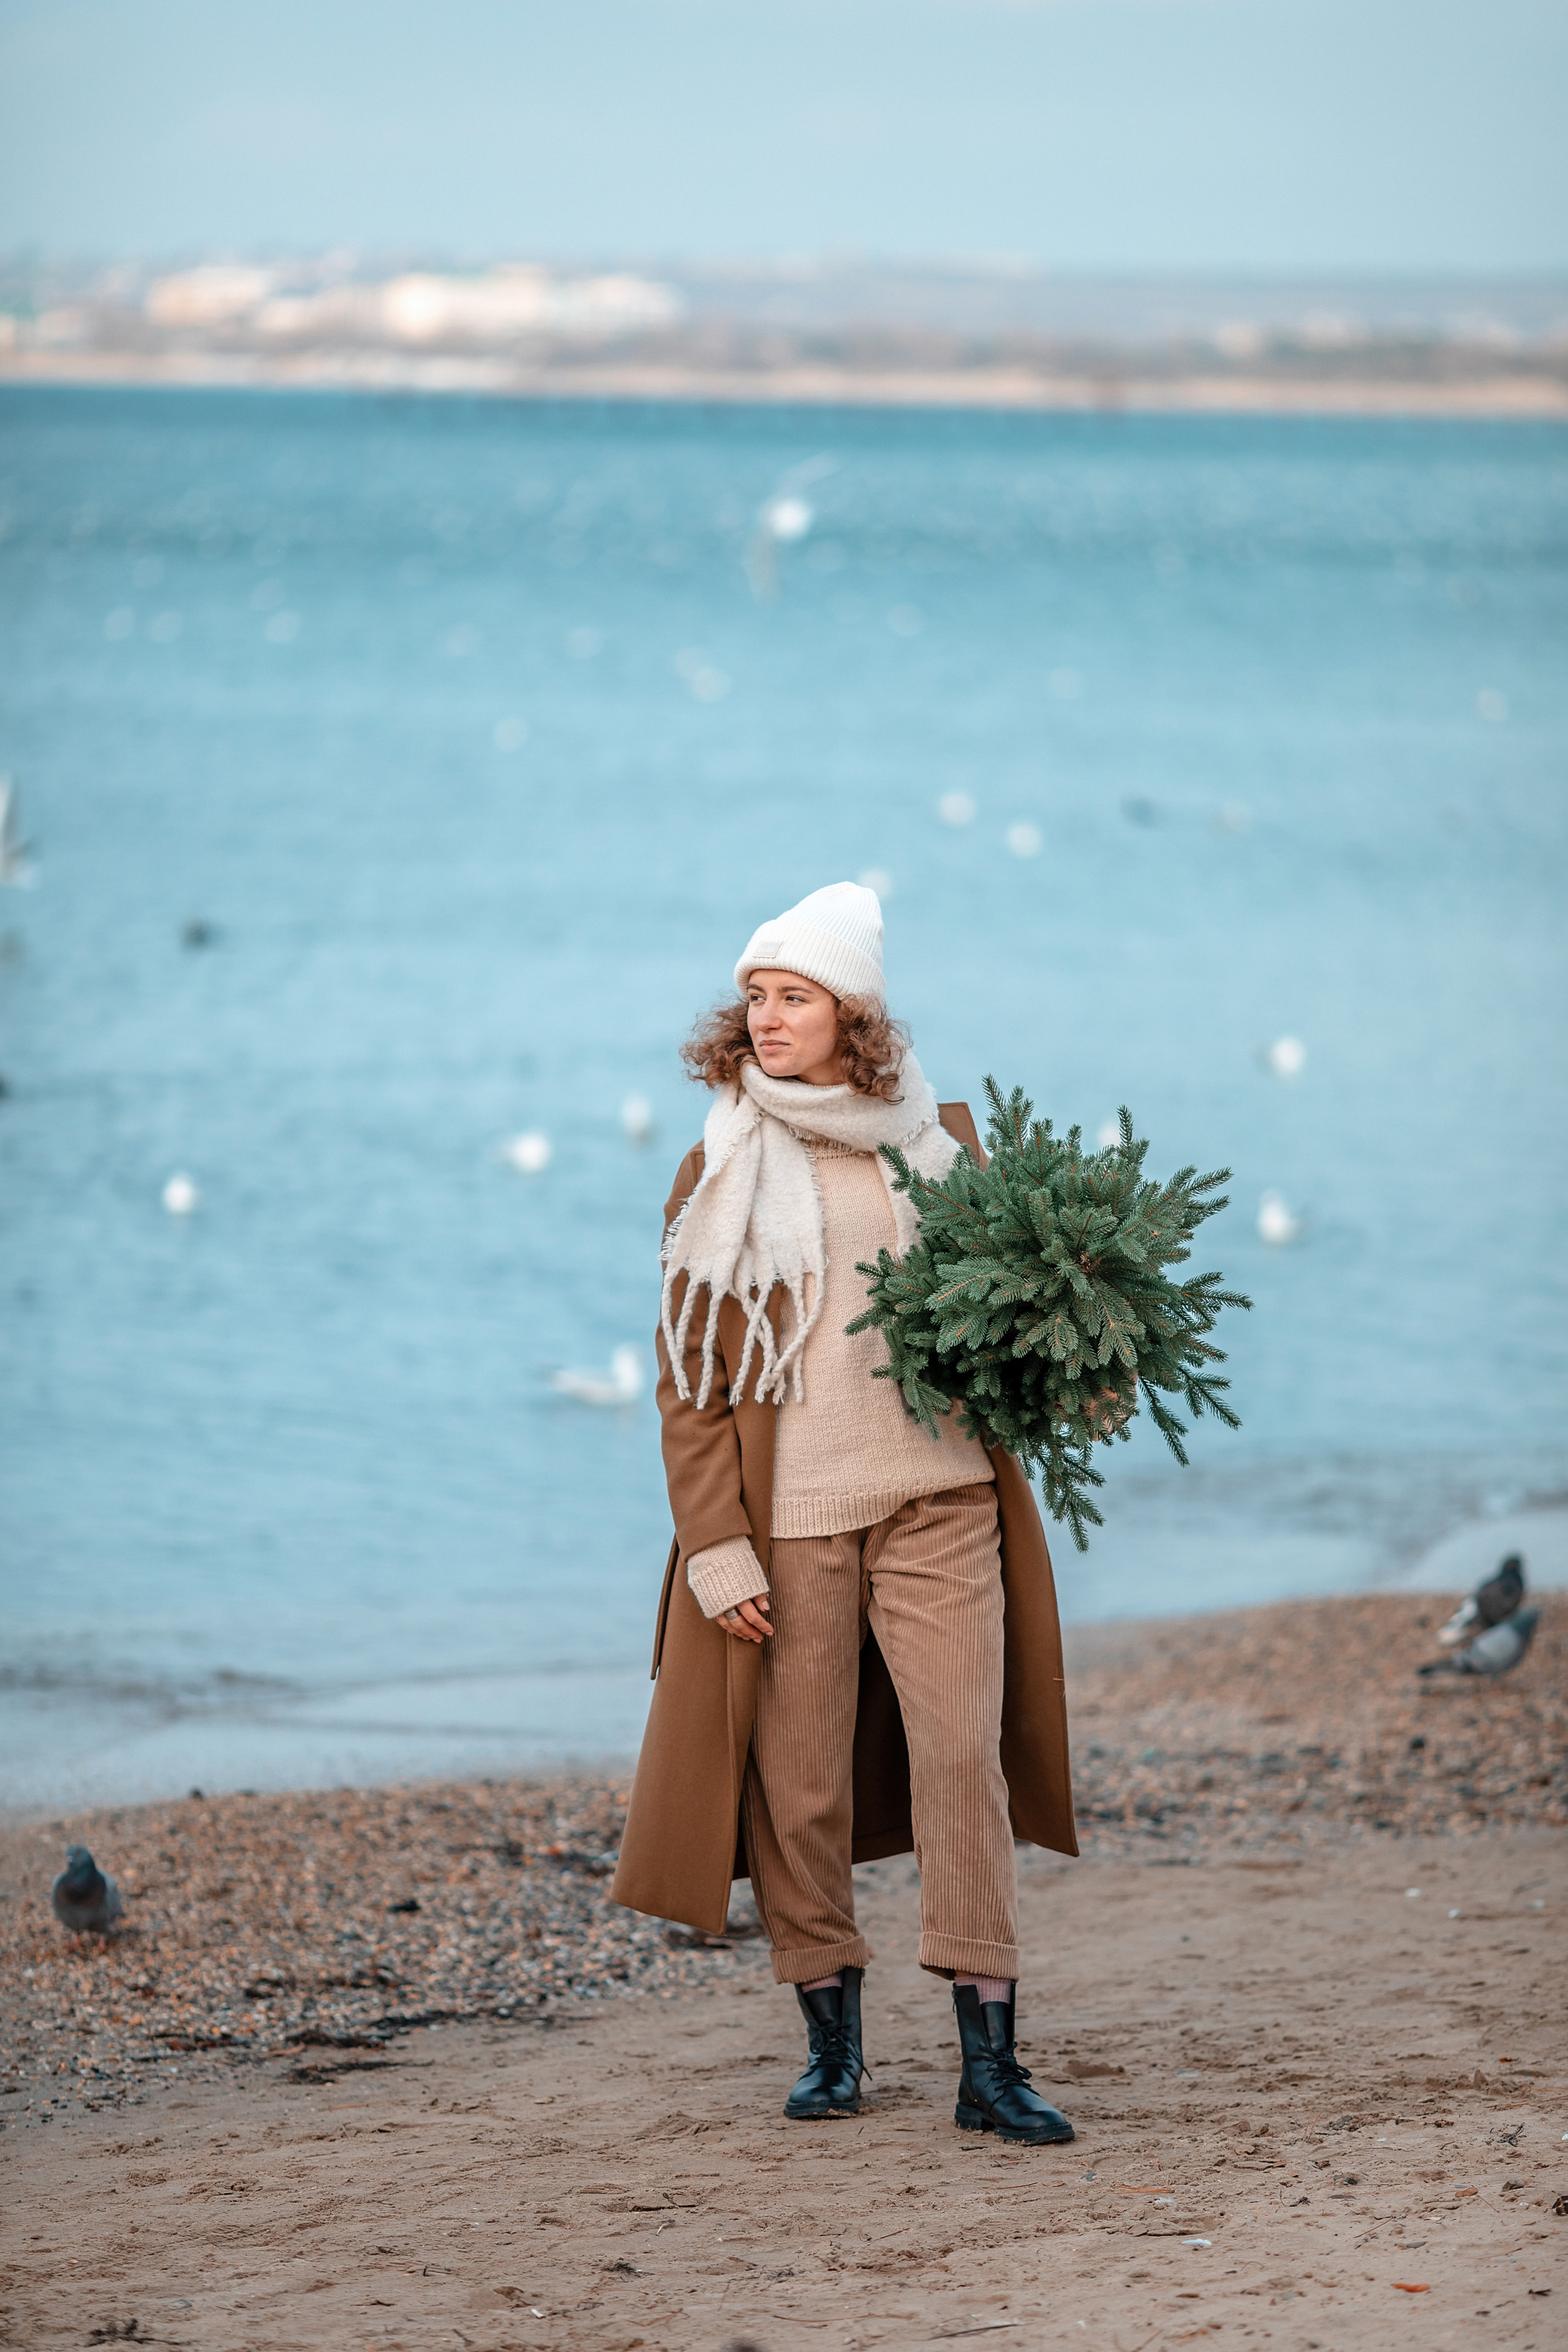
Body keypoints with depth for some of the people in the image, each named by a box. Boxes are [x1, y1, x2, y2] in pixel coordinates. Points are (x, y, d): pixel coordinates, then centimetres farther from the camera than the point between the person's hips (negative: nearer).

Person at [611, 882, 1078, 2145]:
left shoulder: (942, 1142, 8)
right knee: (798, 1783, 0)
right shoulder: (719, 1176, 3)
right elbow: (691, 1380, 1)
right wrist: (715, 1546, -7)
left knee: (964, 1756, -7)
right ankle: (831, 2039, 16)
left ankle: (990, 2062, -6)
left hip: (941, 1498, 1)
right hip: (790, 1519, -1)